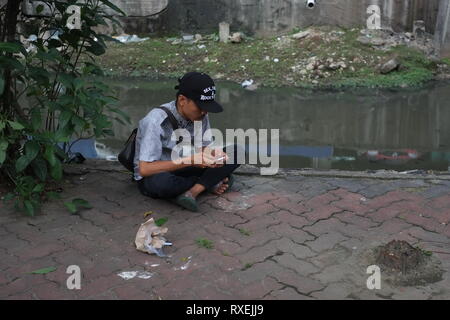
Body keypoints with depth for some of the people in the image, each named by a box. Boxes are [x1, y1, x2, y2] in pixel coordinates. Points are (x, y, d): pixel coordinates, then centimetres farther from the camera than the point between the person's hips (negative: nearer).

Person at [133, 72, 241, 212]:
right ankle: (205, 184, -12)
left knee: (235, 153, -11)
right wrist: (191, 160, -35)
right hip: (151, 178, -5)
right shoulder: (156, 121, -27)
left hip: (182, 171, 5)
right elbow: (144, 169, -30)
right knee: (162, 182, -42)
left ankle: (192, 191, -22)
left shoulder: (200, 116, -9)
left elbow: (207, 150, 5)